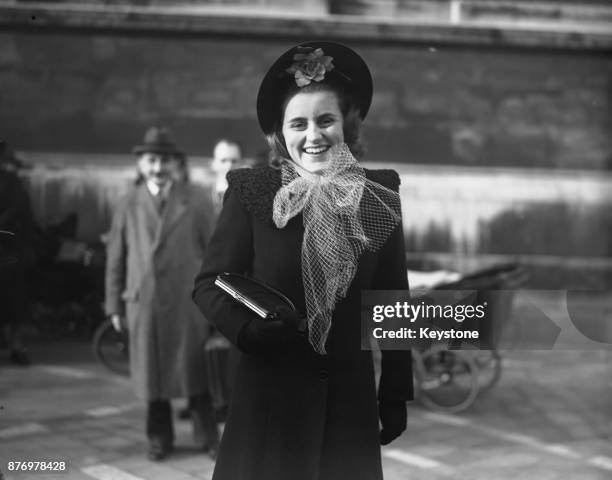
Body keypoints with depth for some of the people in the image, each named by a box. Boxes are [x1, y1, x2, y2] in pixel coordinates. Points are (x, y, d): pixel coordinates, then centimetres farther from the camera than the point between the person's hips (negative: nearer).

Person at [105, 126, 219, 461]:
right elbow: (115, 257, 7)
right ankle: (159, 438, 21)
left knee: (195, 368, 4)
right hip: (143, 301, 1)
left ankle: (207, 436, 16)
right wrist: (114, 304, 5)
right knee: (151, 371, 8)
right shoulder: (129, 205, 5)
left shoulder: (194, 201, 2)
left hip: (188, 301, -1)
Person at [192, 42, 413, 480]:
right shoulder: (252, 192, -6)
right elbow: (209, 284, -2)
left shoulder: (379, 196, 1)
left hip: (351, 405, 2)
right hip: (269, 398, -2)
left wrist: (396, 397, 7)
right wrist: (247, 329, -21)